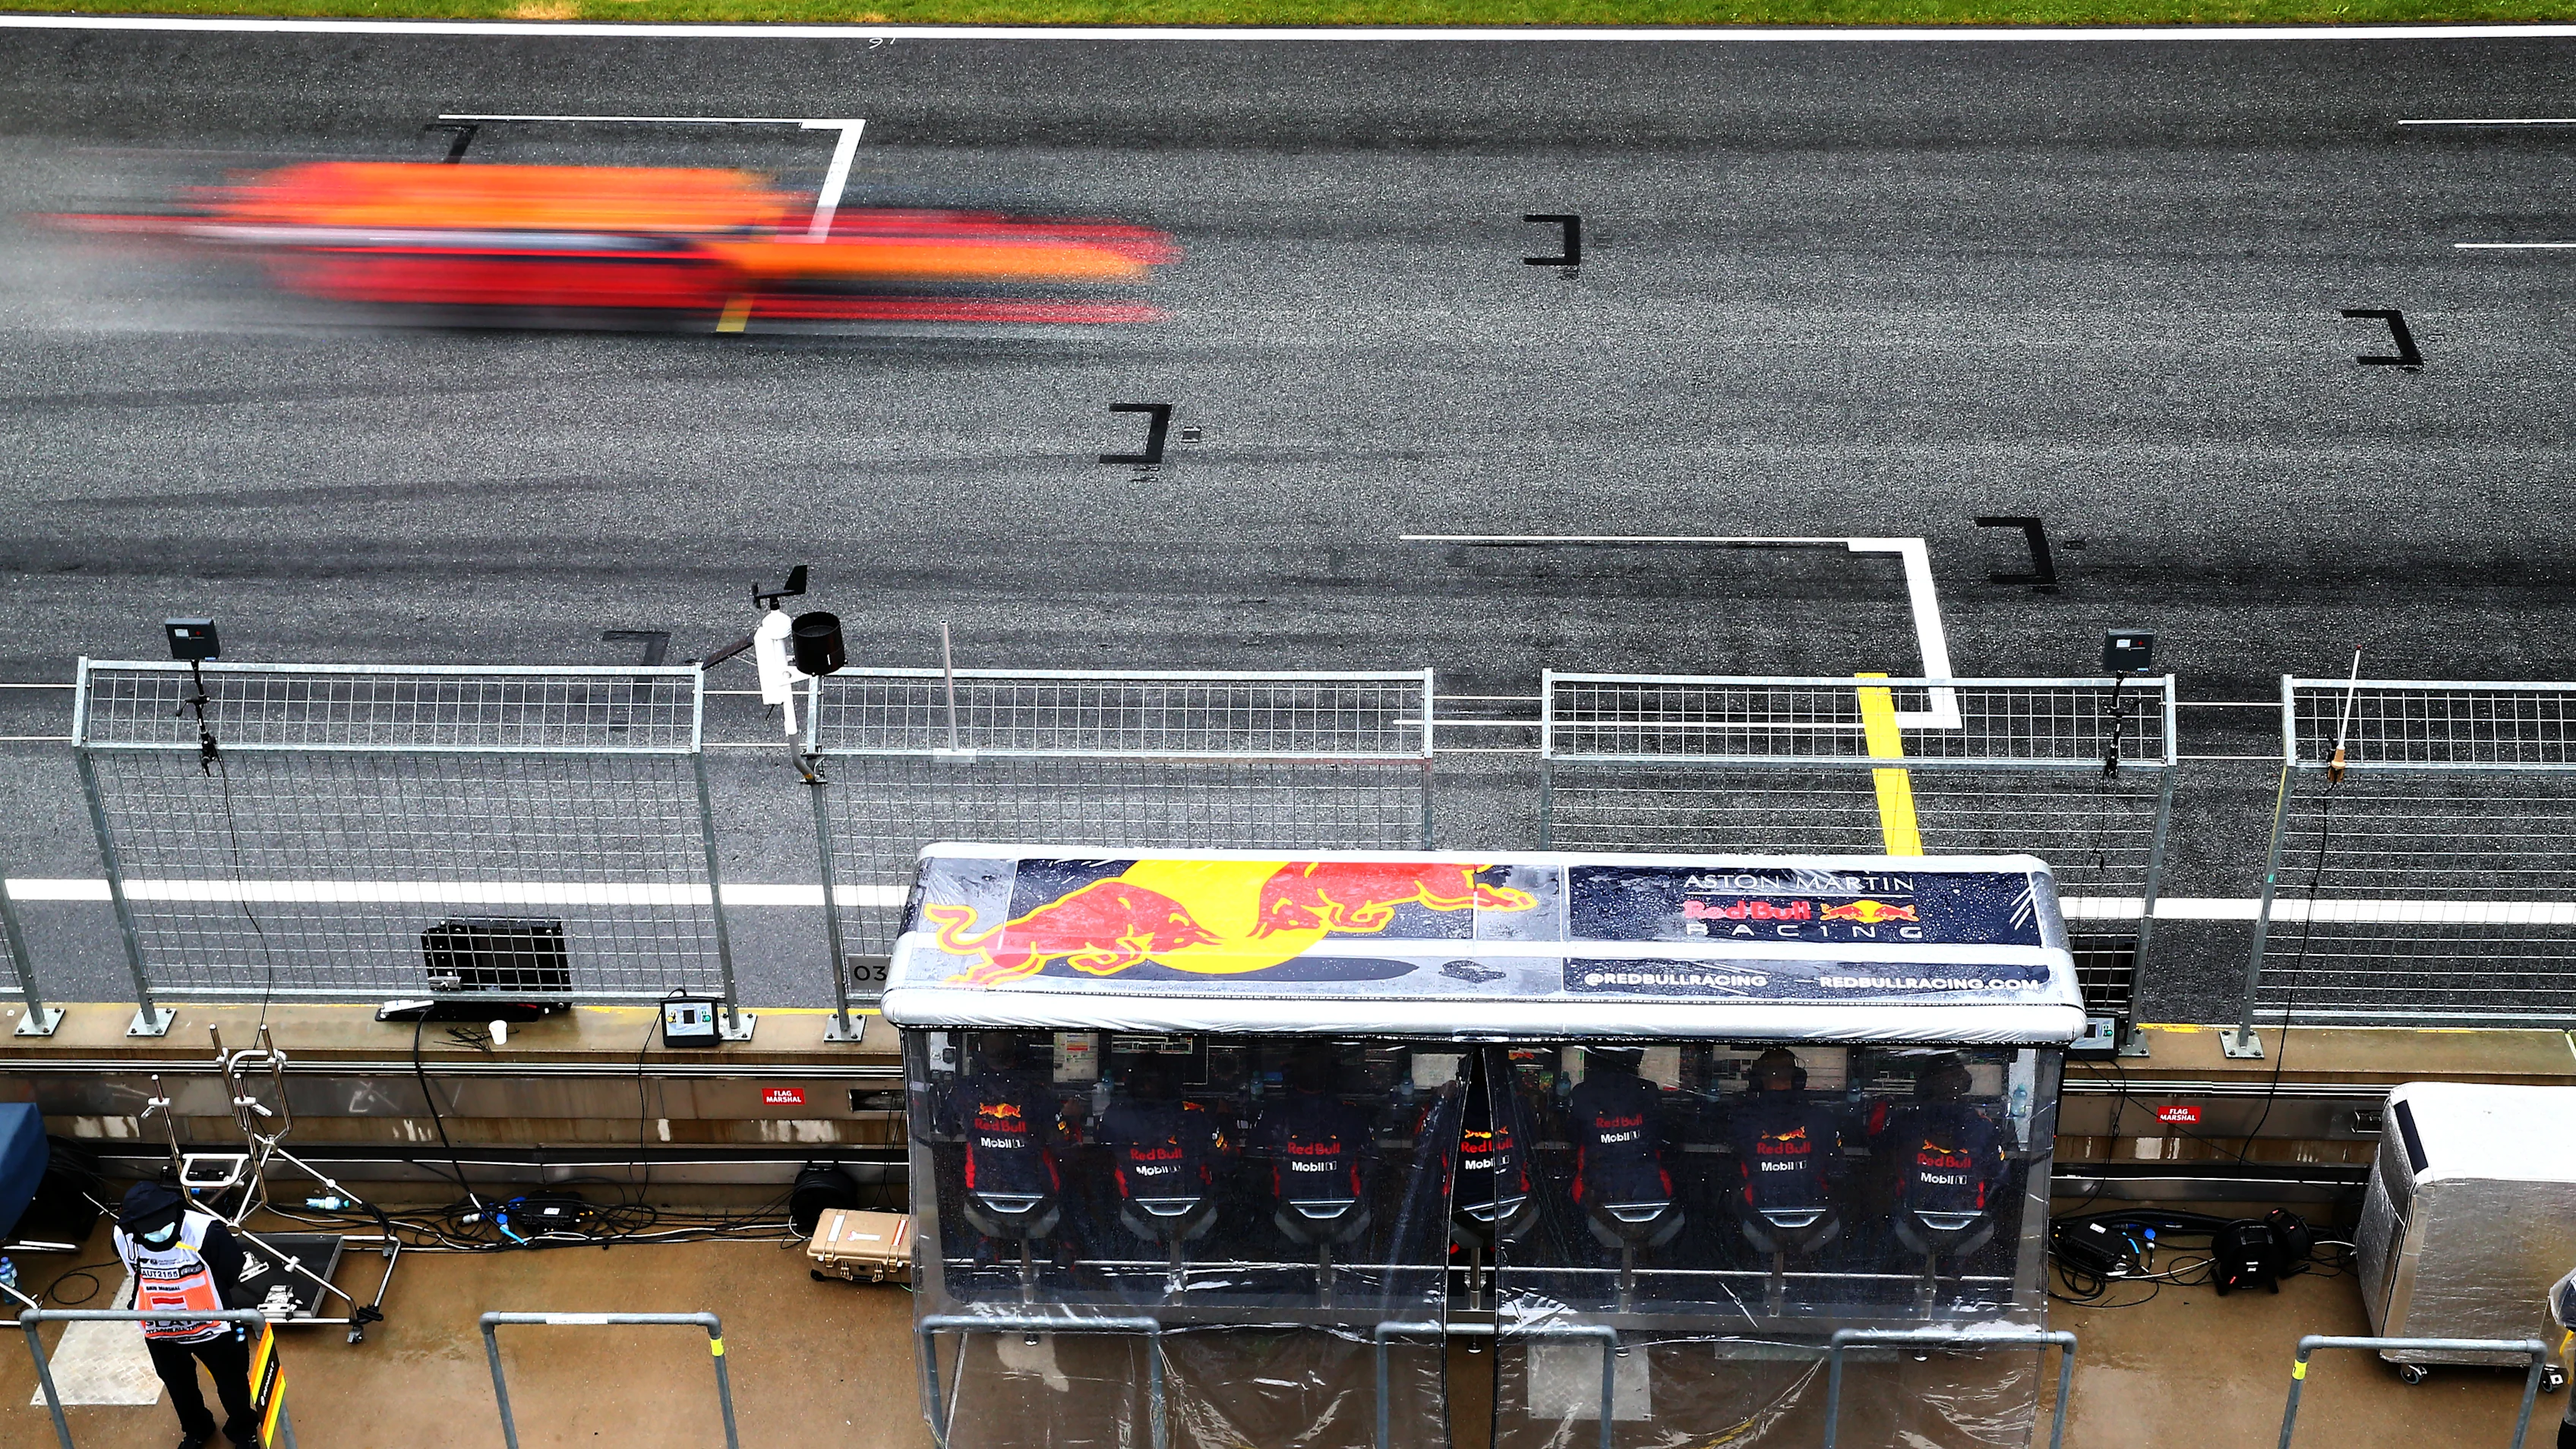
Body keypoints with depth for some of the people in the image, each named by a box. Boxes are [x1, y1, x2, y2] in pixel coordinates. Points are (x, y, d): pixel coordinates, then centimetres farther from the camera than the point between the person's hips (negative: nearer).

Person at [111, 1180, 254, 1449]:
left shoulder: (206, 1232, -33)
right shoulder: (123, 1237, -21)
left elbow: (232, 1274, -13)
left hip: (211, 1326, -3)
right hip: (160, 1330, 3)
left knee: (231, 1381, 20)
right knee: (178, 1385, 27)